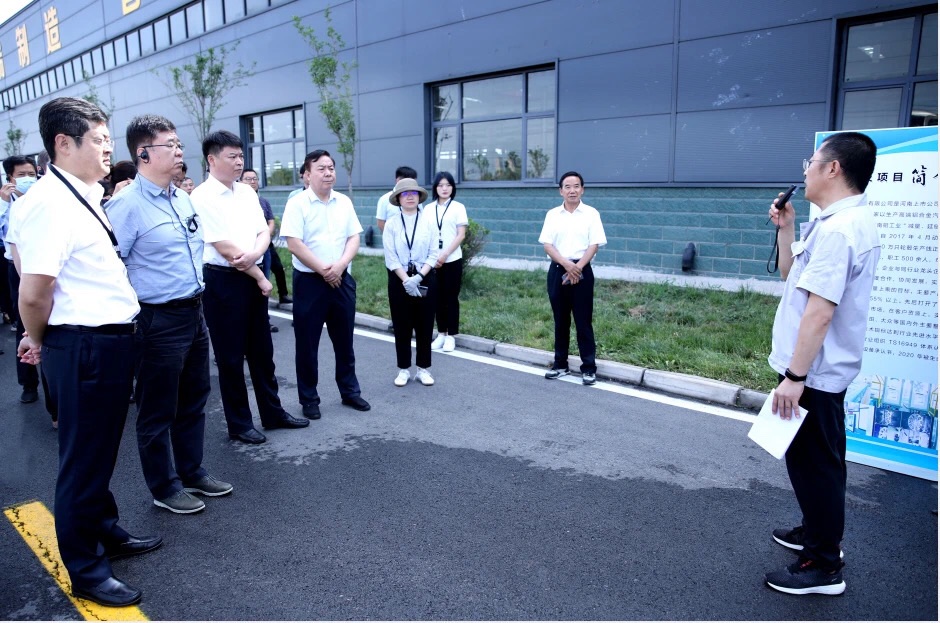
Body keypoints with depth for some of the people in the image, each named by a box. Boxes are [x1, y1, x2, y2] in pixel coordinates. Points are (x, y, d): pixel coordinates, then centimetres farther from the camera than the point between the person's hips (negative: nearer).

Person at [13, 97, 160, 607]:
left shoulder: (84, 195, 10)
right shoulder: (51, 202, -20)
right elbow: (34, 295, -26)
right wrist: (40, 340, -4)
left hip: (110, 341, 9)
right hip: (85, 347, -9)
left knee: (101, 450, 24)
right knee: (83, 458, 6)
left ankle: (105, 532, 44)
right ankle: (85, 571, 25)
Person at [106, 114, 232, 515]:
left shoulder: (182, 198, 9)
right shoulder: (127, 205, -16)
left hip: (194, 313, 8)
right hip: (158, 321, -8)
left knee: (193, 402, 19)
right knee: (158, 411, 9)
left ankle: (192, 472, 37)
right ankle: (165, 488, 26)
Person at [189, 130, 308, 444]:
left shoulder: (247, 192, 10)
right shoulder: (202, 198, -12)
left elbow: (264, 232, 6)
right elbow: (225, 248, -16)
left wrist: (254, 254, -16)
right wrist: (260, 277, -9)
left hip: (253, 278, 7)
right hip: (223, 281, -7)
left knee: (262, 351, 15)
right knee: (231, 356, 5)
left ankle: (273, 412, 29)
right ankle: (239, 424, 19)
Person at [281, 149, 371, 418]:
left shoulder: (344, 202, 8)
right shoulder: (297, 203, -7)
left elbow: (354, 238, 6)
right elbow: (294, 244, -13)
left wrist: (340, 265, -11)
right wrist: (323, 269, -14)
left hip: (342, 279, 4)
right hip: (309, 281, -4)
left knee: (344, 340, 13)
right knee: (307, 343, 4)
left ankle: (350, 391, 28)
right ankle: (309, 398, 17)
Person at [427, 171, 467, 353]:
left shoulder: (458, 207, -2)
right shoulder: (429, 209, 7)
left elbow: (461, 235, -6)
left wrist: (444, 255, -14)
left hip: (452, 260, -3)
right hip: (433, 261, 3)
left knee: (451, 297, 2)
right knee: (438, 297, 8)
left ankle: (450, 336, 11)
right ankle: (441, 334, 19)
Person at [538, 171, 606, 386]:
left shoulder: (591, 214, 0)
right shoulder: (553, 214, 5)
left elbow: (594, 245, -5)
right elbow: (547, 245, -2)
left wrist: (578, 267, -17)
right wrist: (566, 264, -16)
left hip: (581, 270, -2)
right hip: (558, 270, 2)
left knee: (583, 320, 0)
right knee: (560, 319, 10)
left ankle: (589, 367, 7)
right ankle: (560, 364, 21)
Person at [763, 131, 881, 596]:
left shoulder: (837, 229, -24)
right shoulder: (848, 222, 10)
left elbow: (819, 312, -28)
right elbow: (792, 274, 19)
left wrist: (794, 376, -26)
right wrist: (786, 227, 8)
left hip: (813, 372, -11)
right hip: (824, 368, 11)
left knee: (812, 463, 1)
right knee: (817, 460, 22)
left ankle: (823, 566, 15)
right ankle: (819, 533, 39)